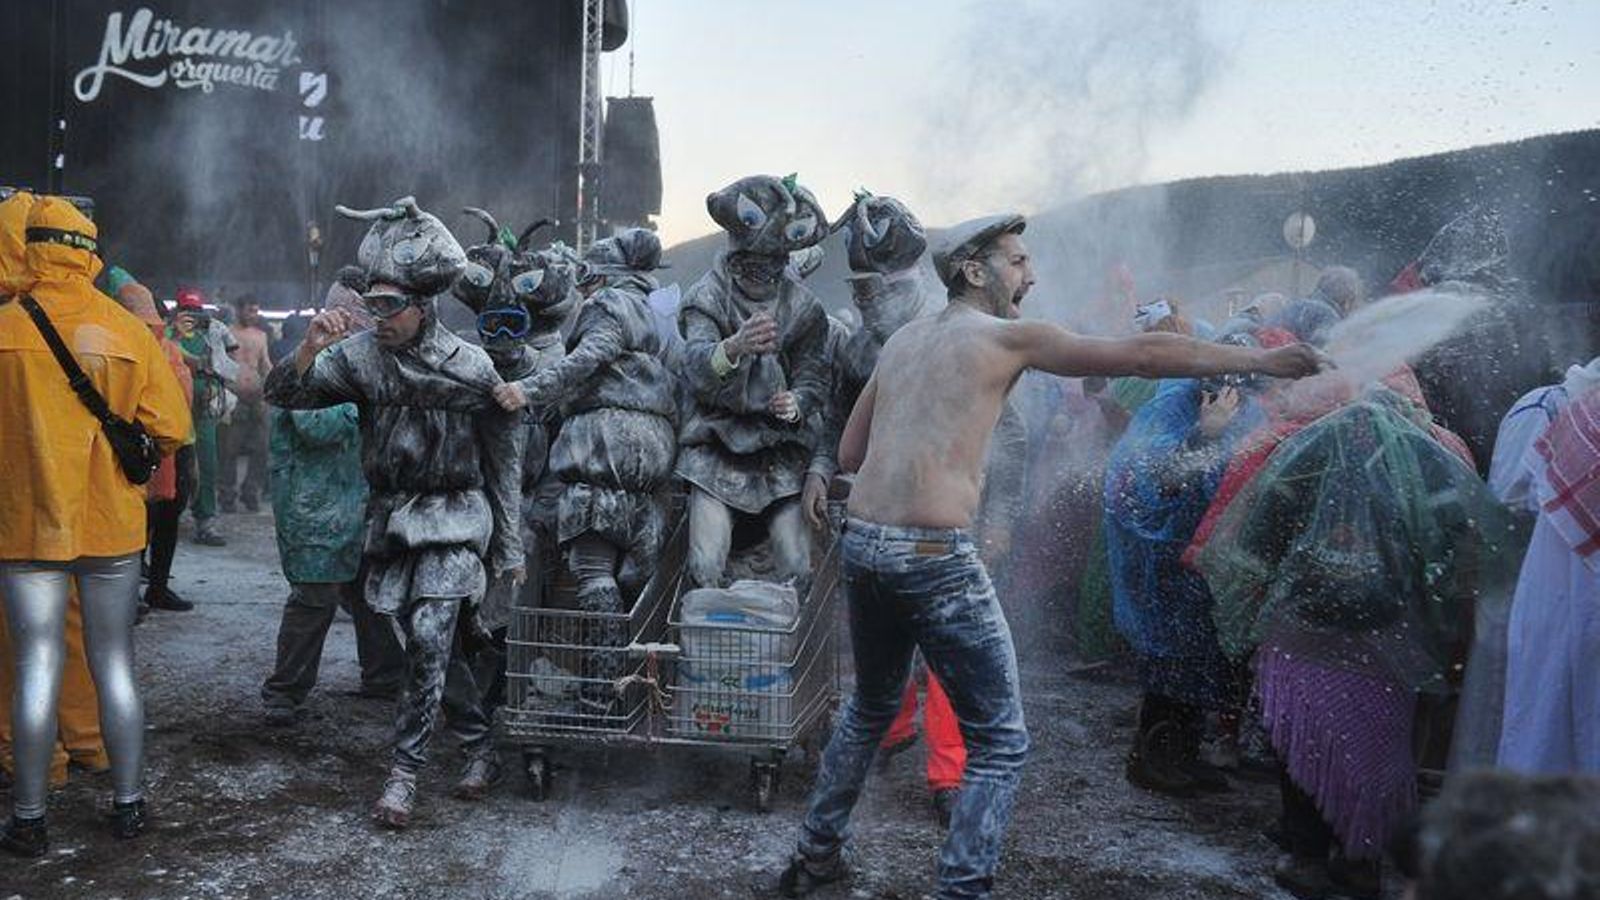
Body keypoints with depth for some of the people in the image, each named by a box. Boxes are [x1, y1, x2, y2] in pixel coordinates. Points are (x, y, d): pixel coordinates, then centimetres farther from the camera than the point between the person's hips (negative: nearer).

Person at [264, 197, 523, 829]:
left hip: (453, 520, -4)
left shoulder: (471, 367, -10)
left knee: (428, 639, -16)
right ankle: (482, 747, 27)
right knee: (435, 646, 10)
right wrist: (309, 350, -28)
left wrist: (510, 550, 0)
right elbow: (283, 396, -7)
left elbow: (504, 460, -2)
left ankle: (404, 773, -5)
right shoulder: (359, 355, -5)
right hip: (390, 519, 4)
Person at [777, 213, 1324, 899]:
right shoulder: (1007, 337, -1)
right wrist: (1259, 360, 8)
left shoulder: (901, 340, 17)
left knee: (872, 707, 27)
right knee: (999, 741, 5)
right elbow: (1141, 355, 1)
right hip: (934, 555, -7)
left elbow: (849, 454, 20)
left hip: (861, 544, 7)